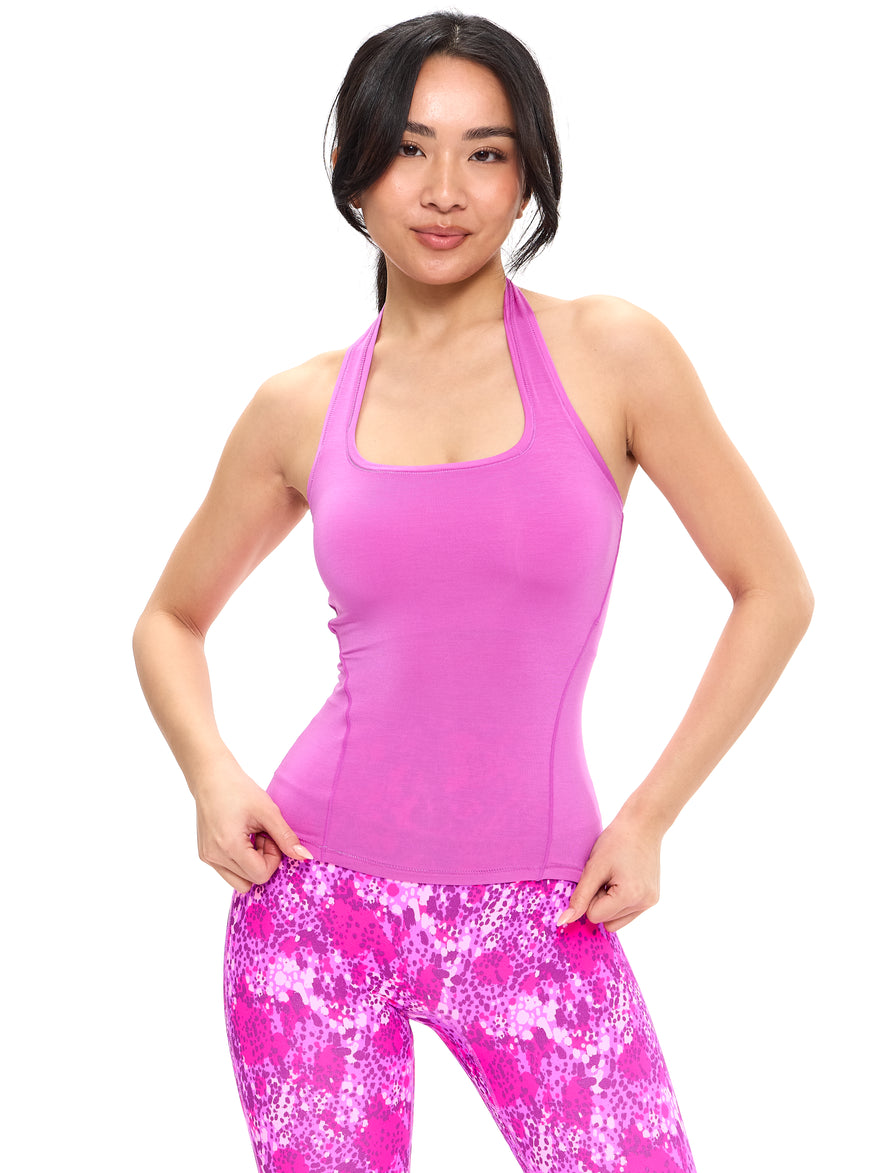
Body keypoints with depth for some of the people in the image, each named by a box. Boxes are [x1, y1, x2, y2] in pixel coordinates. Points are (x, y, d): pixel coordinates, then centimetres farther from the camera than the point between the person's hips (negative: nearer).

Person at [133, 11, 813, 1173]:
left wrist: (649, 816, -2)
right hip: (320, 894, 1)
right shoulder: (298, 410, 2)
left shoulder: (612, 353, -4)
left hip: (536, 914, -1)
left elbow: (775, 592, 1)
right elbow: (172, 619, 16)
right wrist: (211, 772, -2)